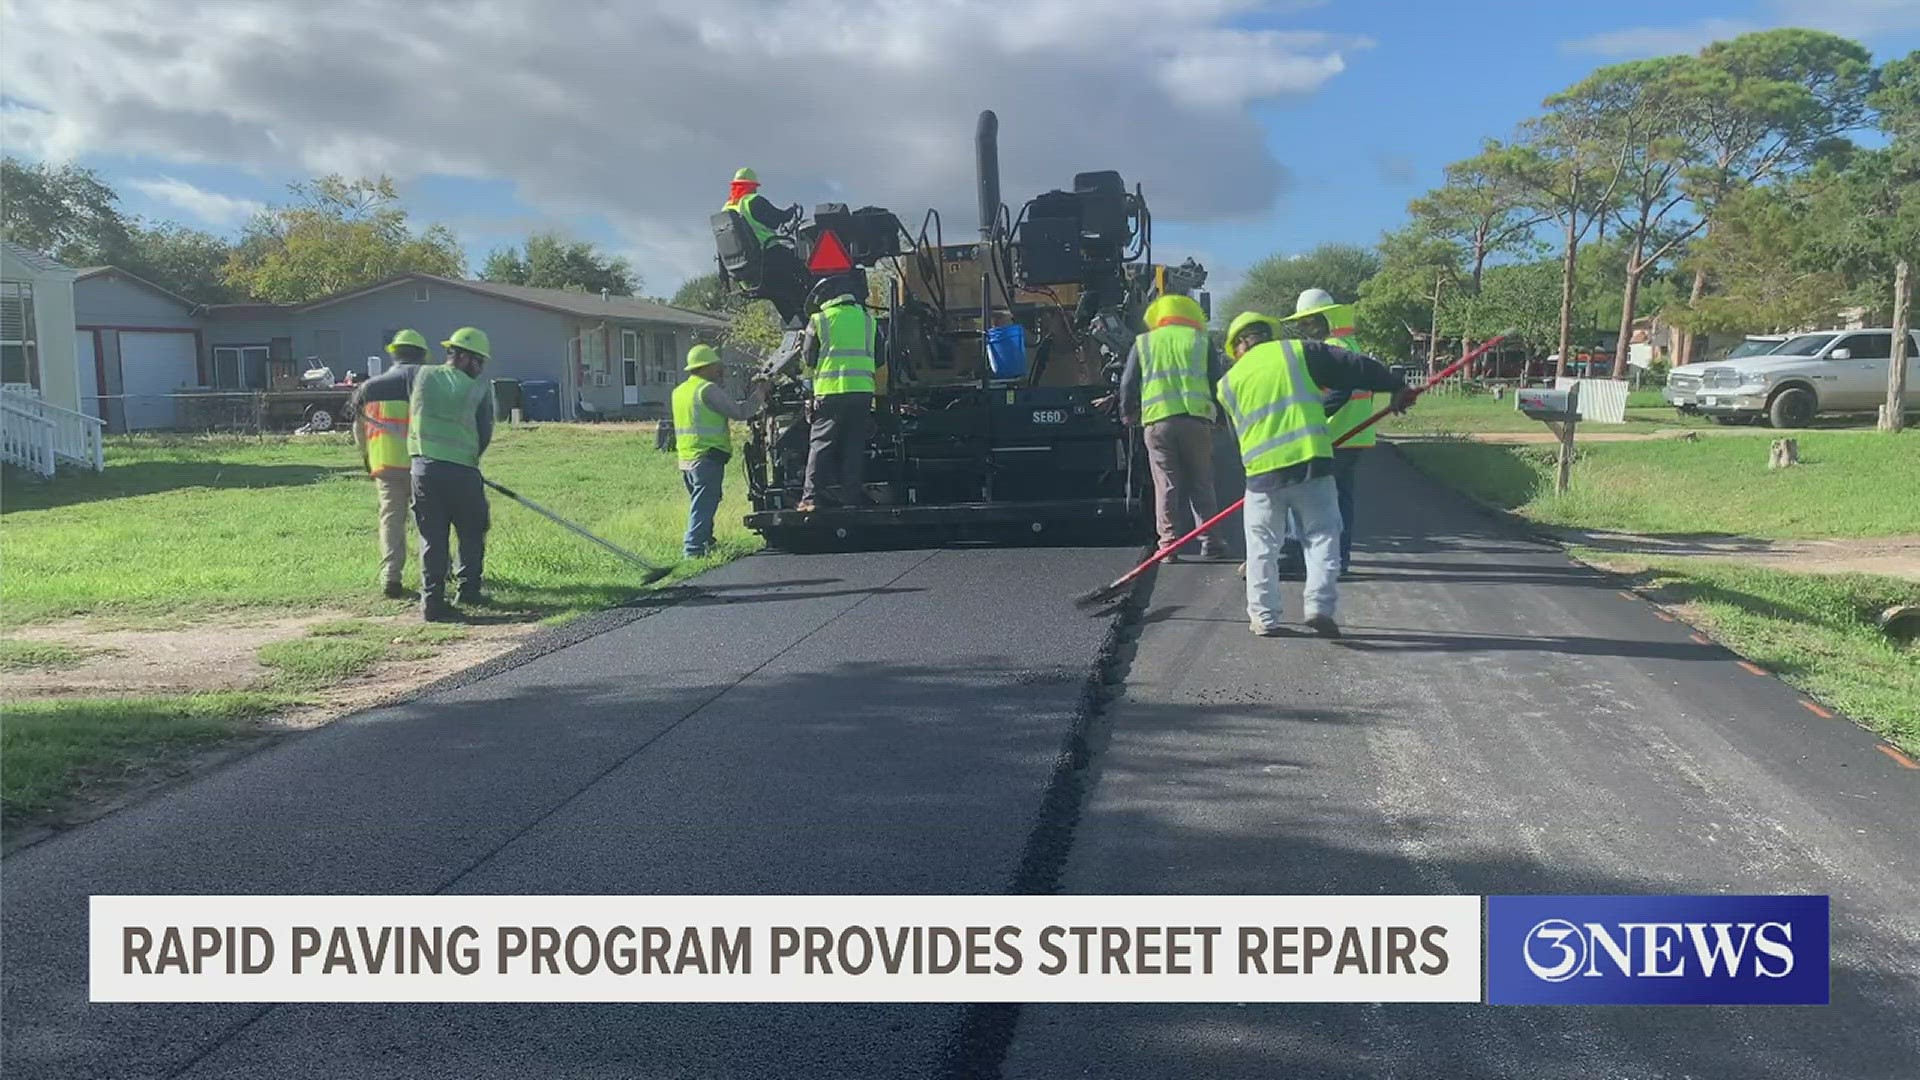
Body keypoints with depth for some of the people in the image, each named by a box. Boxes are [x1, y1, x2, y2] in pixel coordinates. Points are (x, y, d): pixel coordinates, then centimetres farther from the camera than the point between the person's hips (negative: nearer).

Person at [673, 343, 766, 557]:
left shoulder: (679, 391, 15)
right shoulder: (708, 389, -13)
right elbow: (739, 412, -13)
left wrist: (719, 381, 23)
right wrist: (759, 394, 0)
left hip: (685, 459, 9)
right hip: (708, 459, -9)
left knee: (699, 505, 20)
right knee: (704, 507, -7)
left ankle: (706, 542, 27)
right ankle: (694, 549, -11)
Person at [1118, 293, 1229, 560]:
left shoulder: (1142, 343, 13)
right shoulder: (1201, 341, 12)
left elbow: (1128, 385, 9)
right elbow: (1219, 380, 8)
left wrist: (1129, 415, 23)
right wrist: (1217, 413, 21)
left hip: (1157, 421, 0)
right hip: (1196, 419, 0)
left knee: (1167, 485, 4)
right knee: (1201, 484, 8)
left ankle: (1169, 543, 2)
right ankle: (1210, 543, 9)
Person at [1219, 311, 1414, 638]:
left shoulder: (1229, 382, 11)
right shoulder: (1300, 351, 5)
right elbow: (1357, 367, 5)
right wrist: (1395, 387, 16)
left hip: (1262, 470, 2)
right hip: (1311, 462, -1)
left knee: (1262, 545, 12)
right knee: (1323, 536, 8)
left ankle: (1263, 617, 13)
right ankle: (1319, 606, -3)